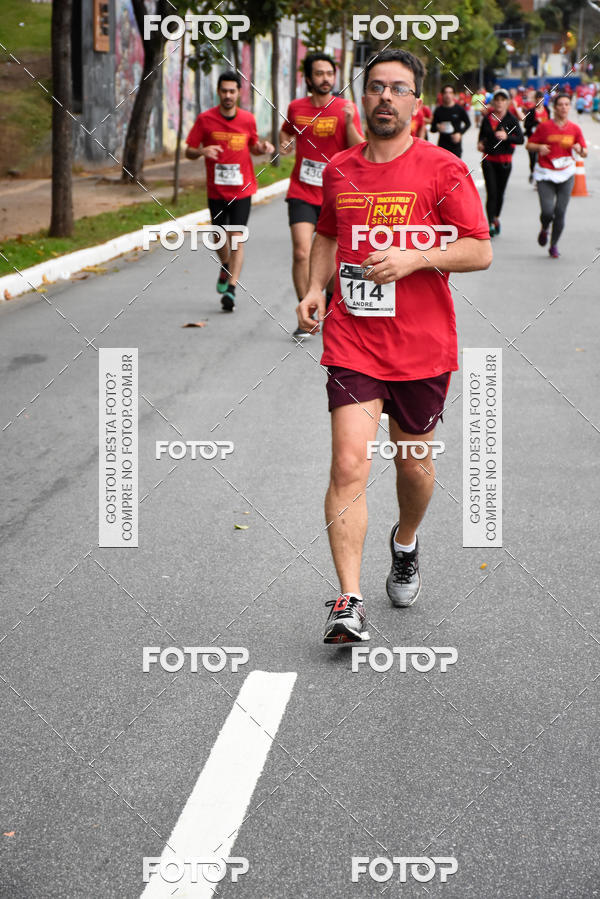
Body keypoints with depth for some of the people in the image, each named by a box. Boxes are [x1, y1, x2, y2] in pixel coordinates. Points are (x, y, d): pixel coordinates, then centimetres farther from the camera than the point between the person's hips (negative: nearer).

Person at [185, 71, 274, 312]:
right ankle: (225, 267, 44)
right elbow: (188, 151, 0)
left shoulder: (248, 119, 1)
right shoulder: (205, 119, -3)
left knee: (237, 238, -10)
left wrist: (263, 148, -5)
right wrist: (202, 151, -22)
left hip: (242, 190, -1)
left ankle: (231, 289, -13)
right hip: (216, 190, 1)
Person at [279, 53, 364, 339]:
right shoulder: (296, 107, 3)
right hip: (301, 193, 1)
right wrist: (284, 142, 3)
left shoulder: (346, 109, -4)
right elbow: (287, 130, 25)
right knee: (301, 253, -13)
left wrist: (349, 123, -26)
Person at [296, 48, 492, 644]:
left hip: (422, 348, -1)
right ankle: (348, 603, -12)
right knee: (348, 466, -12)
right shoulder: (339, 170, 8)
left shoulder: (442, 169, -5)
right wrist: (315, 287, 8)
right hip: (352, 343, 1)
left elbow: (480, 251, -8)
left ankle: (405, 545, 46)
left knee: (414, 463, 14)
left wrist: (414, 259, -21)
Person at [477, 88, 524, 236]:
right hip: (489, 159, 1)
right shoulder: (487, 119, 5)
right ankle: (491, 224, -9)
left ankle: (496, 218, 33)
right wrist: (480, 143, 2)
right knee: (491, 193, -9)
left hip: (505, 161, -1)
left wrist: (507, 136, -27)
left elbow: (521, 139, -12)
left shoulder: (511, 119, -4)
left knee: (500, 192, 9)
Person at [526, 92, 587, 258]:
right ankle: (544, 230, 23)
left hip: (566, 175, 2)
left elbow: (584, 154, 9)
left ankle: (554, 245, 16)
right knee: (547, 211, -14)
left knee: (560, 212, -5)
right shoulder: (544, 126, -2)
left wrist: (579, 149, -13)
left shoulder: (575, 129, 4)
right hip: (545, 175, -2)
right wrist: (539, 147, -15)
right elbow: (529, 144, 6)